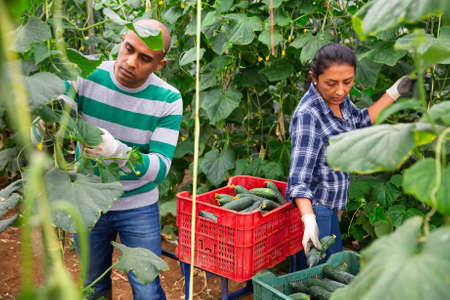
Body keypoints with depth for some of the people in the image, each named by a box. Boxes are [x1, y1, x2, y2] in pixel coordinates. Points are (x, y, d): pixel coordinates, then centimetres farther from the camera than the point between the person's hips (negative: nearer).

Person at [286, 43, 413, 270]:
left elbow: (361, 121, 20)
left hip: (329, 207, 9)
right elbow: (299, 177, -31)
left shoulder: (336, 98, -1)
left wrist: (394, 92, 18)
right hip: (311, 208, -9)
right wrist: (309, 220, -44)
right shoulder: (307, 114, -26)